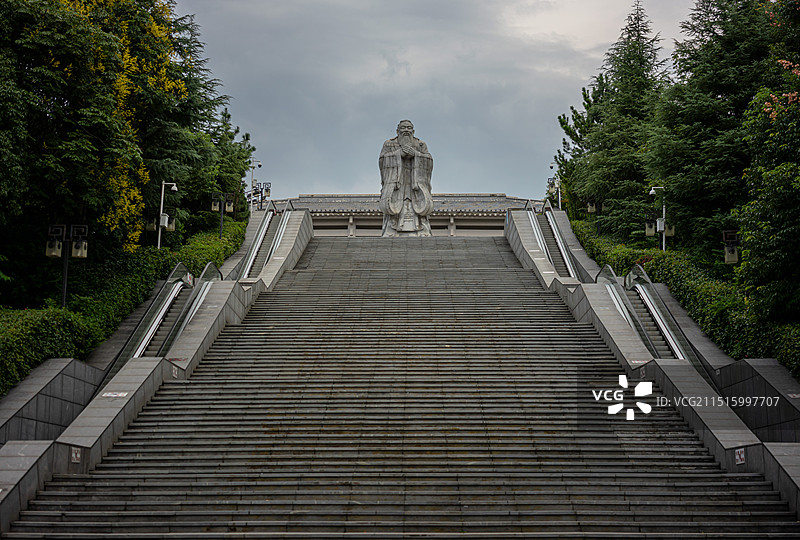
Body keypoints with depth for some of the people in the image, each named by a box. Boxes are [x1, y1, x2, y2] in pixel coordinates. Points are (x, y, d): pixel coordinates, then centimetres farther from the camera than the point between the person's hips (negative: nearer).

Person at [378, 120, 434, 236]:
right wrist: (399, 154, -9)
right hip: (395, 187, -1)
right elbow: (383, 161, 2)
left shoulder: (421, 146, 19)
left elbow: (428, 162, 5)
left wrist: (415, 154, -11)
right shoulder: (388, 145, 17)